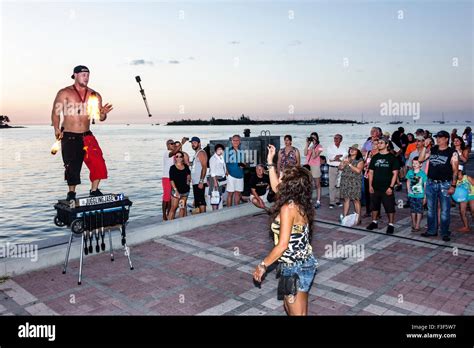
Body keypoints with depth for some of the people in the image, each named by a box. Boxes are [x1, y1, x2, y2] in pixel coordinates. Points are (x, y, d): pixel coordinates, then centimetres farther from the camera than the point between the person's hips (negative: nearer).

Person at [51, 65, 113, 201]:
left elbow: (100, 118, 5)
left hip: (86, 135, 2)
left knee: (98, 162, -14)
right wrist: (57, 129, -15)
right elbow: (55, 113, -3)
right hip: (69, 137, -2)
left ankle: (94, 190, 0)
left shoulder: (95, 95, 6)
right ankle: (71, 193, 22)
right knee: (72, 167, 2)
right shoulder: (64, 93, -2)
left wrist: (103, 113, -17)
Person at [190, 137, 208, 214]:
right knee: (197, 201, 12)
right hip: (195, 182, 10)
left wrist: (201, 181, -24)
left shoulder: (201, 153, -11)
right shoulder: (196, 153, 19)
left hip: (199, 182, -10)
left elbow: (204, 168, -19)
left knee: (200, 201, -9)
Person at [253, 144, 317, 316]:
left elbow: (283, 245, -24)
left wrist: (263, 265, -13)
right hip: (305, 263, 9)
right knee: (289, 307, 25)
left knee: (297, 312, 8)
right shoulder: (299, 203, 2)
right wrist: (270, 162, 20)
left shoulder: (288, 208, -23)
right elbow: (276, 187, 19)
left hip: (294, 268, -9)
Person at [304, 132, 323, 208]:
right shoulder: (309, 146, 10)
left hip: (315, 166, -4)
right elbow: (305, 154, -6)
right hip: (308, 166, 4)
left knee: (317, 185, 3)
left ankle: (318, 201, 4)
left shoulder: (319, 146, -2)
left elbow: (314, 156, -12)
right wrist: (307, 144, -6)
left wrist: (313, 147, -16)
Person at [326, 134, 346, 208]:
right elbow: (330, 157, -11)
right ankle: (331, 202, 0)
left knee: (339, 185, 8)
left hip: (341, 168, 2)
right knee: (332, 185, -4)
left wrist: (335, 158, -14)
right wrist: (340, 156, -11)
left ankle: (337, 200, 19)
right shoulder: (330, 147, 4)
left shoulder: (344, 148, 8)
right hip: (332, 168, -2)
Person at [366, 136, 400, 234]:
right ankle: (374, 222, 26)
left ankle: (391, 225, 11)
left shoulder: (392, 158, -3)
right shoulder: (375, 157, 9)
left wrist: (391, 187, -12)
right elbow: (371, 172, 11)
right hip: (375, 187, 4)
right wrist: (370, 185, 3)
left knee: (390, 207, 0)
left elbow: (395, 173, -5)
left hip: (387, 188, -4)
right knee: (374, 206, 12)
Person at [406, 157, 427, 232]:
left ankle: (417, 226, 9)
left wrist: (425, 196, -6)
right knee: (413, 210, 12)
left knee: (419, 210, 3)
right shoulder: (410, 172, 1)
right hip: (412, 195, 4)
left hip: (420, 195, -3)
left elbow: (425, 185, -6)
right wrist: (408, 190, 3)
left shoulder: (423, 173, -9)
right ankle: (413, 225, 24)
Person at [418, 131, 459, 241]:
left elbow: (455, 170, -6)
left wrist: (453, 185, -12)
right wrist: (425, 147, -6)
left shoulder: (452, 152, -5)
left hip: (444, 184, -4)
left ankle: (445, 233, 14)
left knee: (445, 210, 2)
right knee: (431, 209, 13)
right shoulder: (432, 150, 7)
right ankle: (432, 230, 25)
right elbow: (420, 159, 1)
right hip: (431, 183, 4)